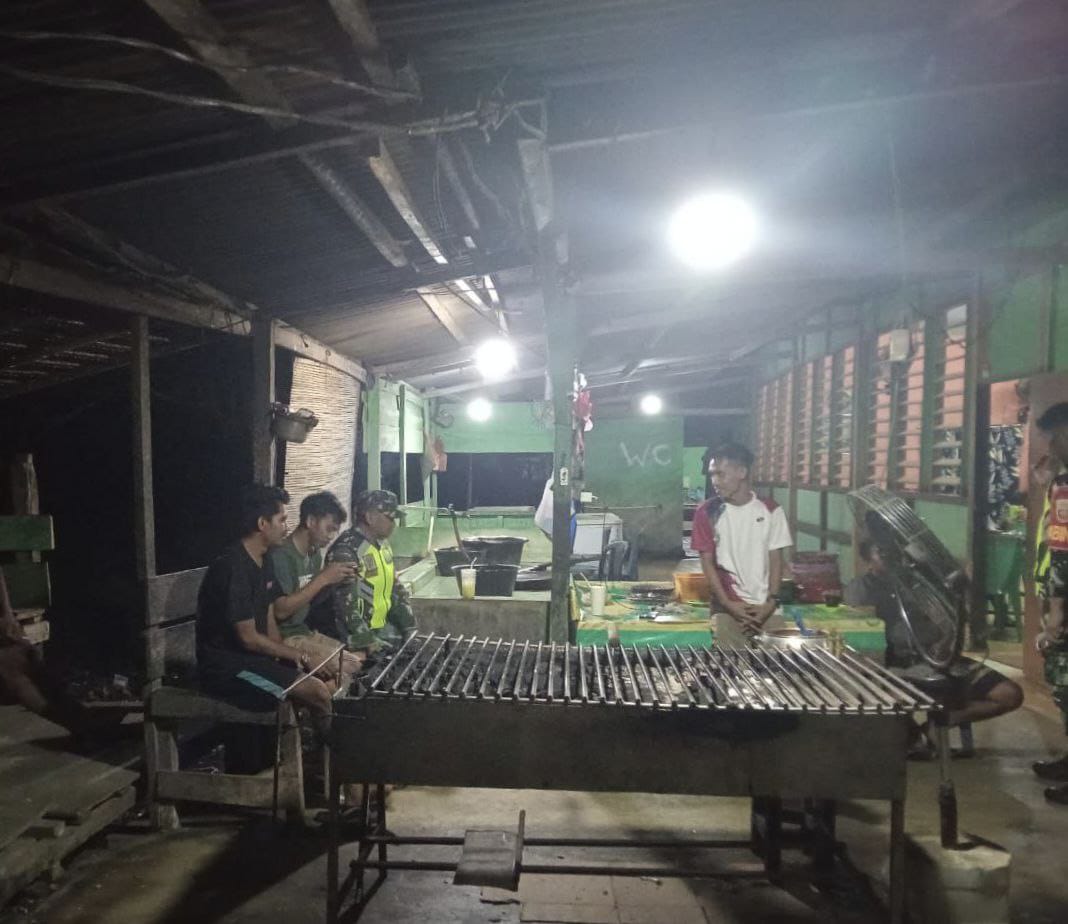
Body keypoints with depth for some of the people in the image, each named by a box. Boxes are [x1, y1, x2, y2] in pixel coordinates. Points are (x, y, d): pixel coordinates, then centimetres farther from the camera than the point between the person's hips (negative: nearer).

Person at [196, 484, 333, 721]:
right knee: (317, 692, -19)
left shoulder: (264, 561, 8)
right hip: (225, 665, -9)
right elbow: (248, 637, -20)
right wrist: (295, 655, -8)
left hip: (253, 655, 9)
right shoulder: (233, 568, -22)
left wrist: (288, 656, -6)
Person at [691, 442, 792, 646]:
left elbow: (776, 560, 4)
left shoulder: (771, 511, 2)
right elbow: (707, 561, -1)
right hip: (728, 608, -1)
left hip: (766, 607, 1)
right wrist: (726, 603, -9)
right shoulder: (708, 512, 0)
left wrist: (771, 602, -6)